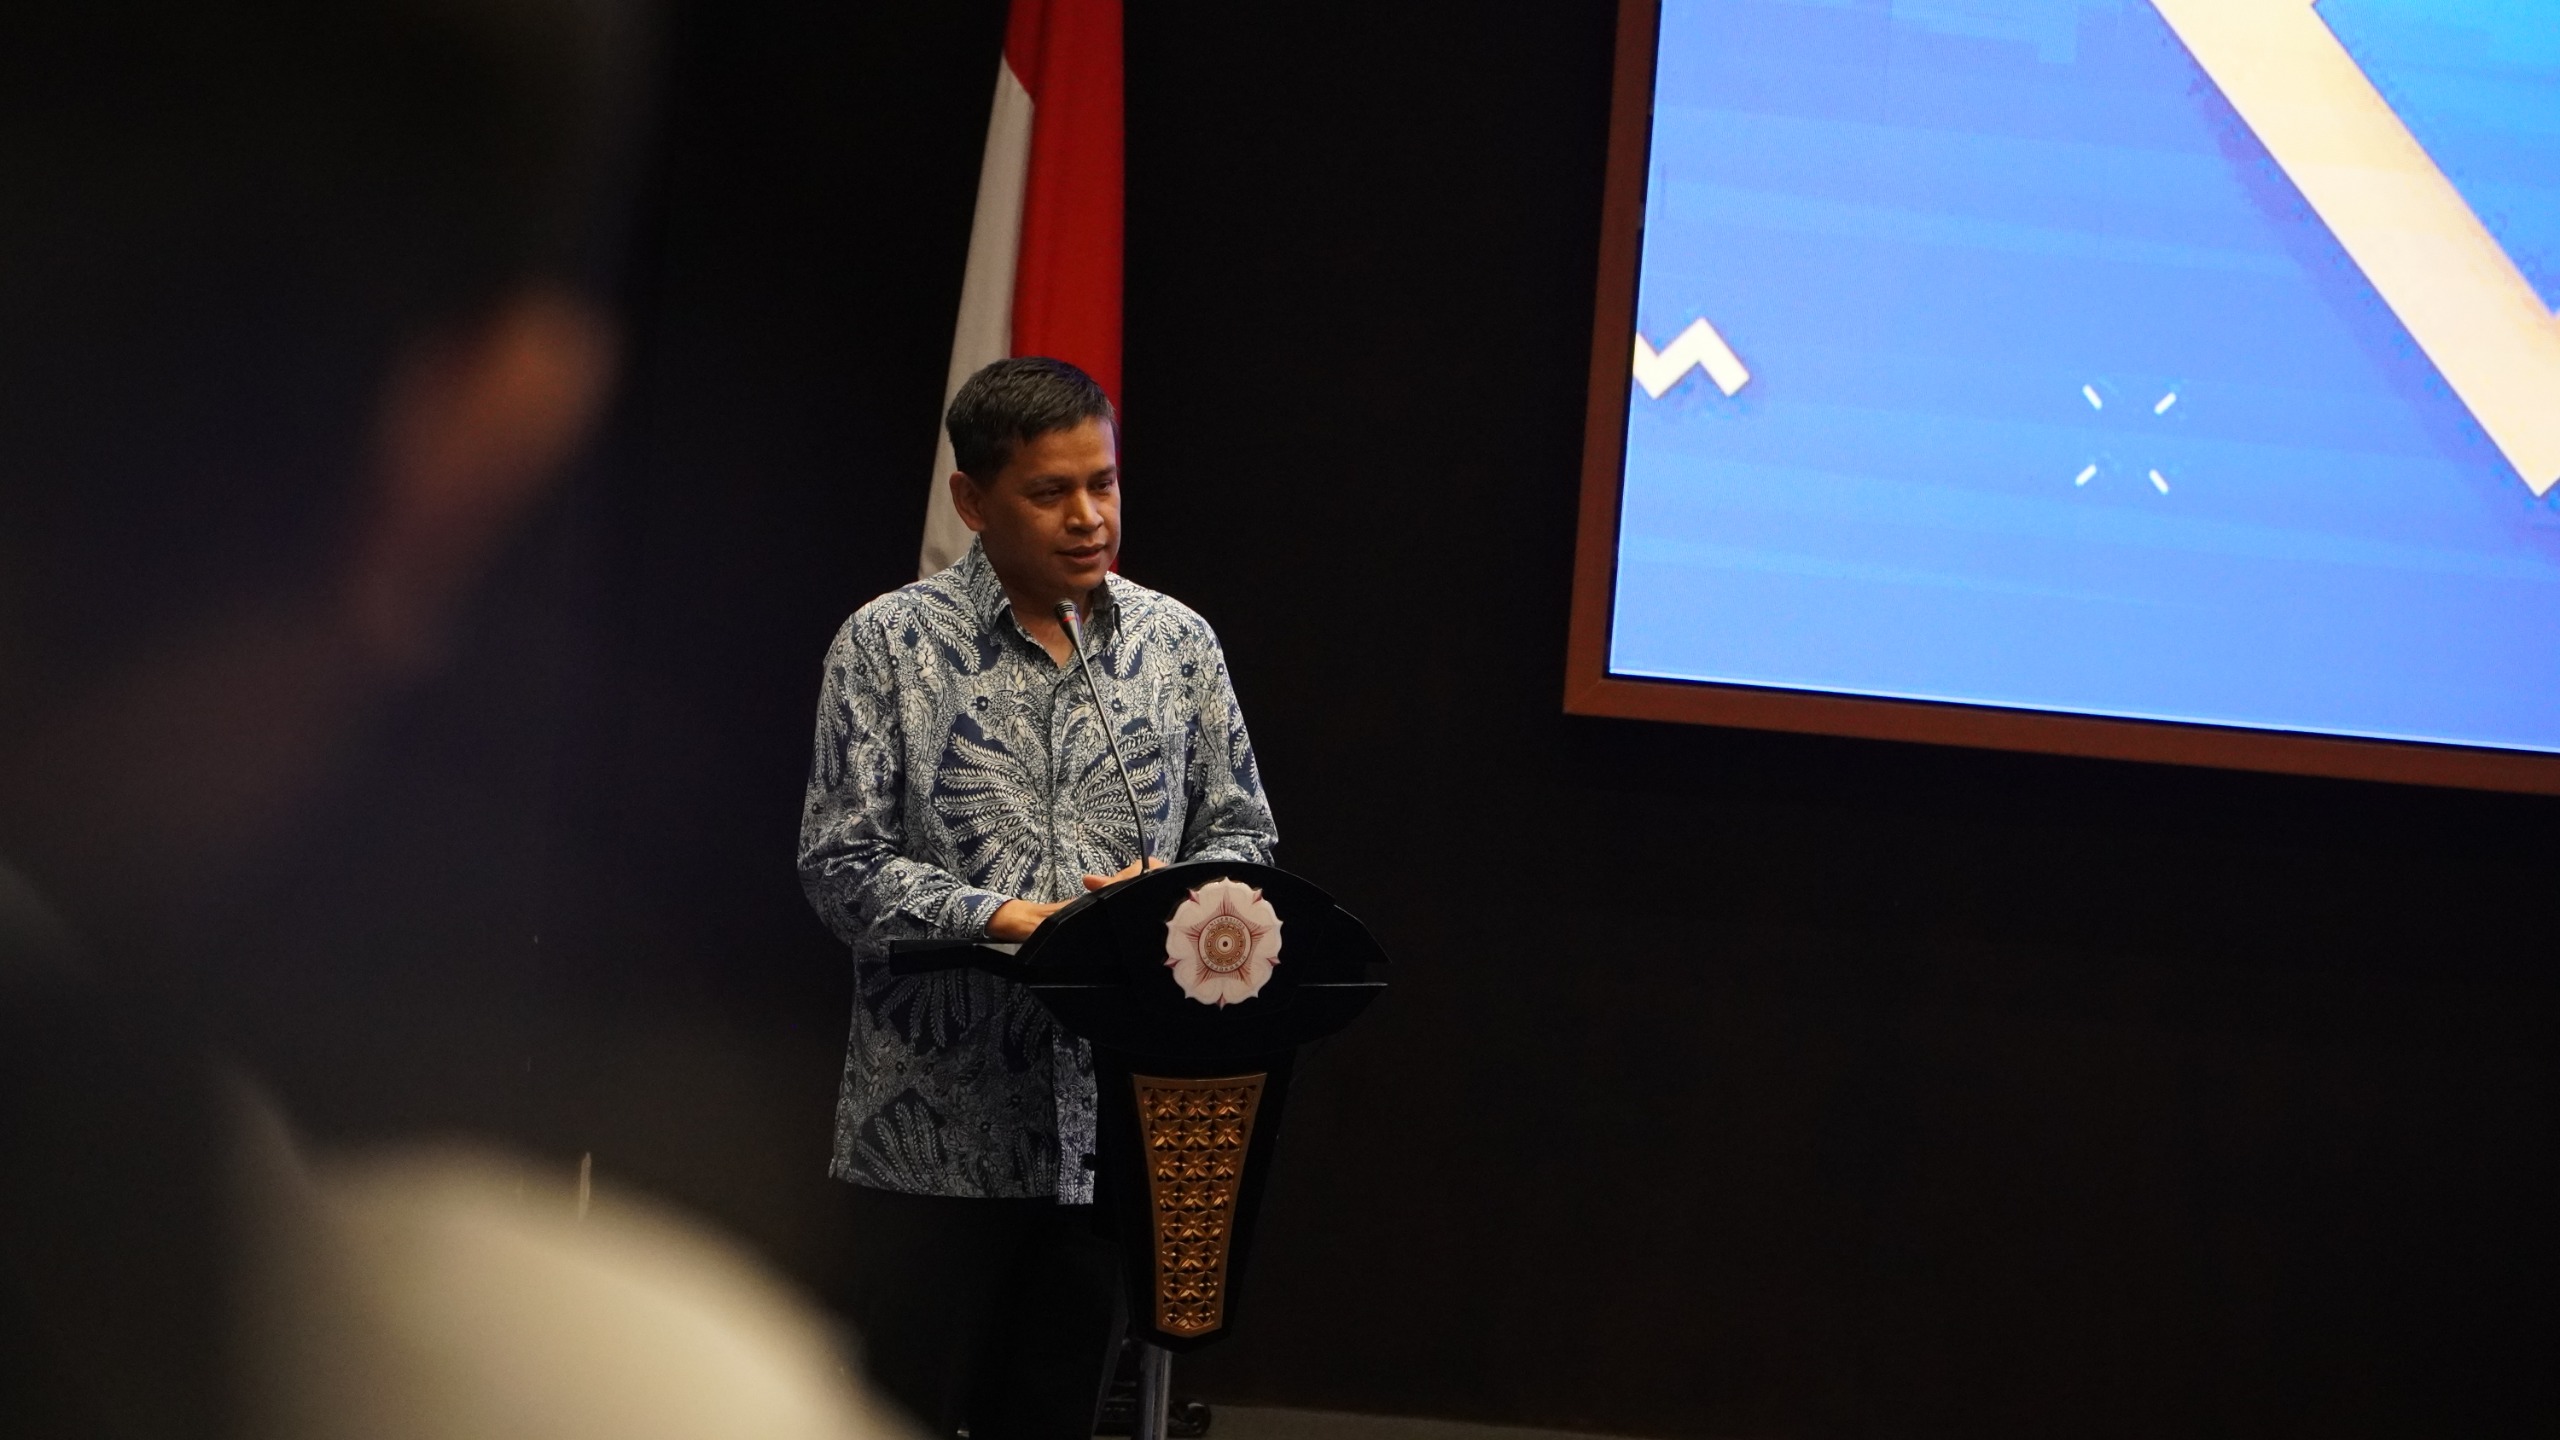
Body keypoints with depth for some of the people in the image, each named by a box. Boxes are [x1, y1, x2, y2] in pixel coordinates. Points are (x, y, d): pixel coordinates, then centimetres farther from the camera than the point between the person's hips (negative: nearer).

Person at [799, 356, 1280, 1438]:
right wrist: (1007, 919, -20)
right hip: (935, 1122, -3)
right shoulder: (888, 644, -2)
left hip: (1113, 1114, 4)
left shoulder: (1177, 644, 9)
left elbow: (1242, 835, 12)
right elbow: (842, 864, -7)